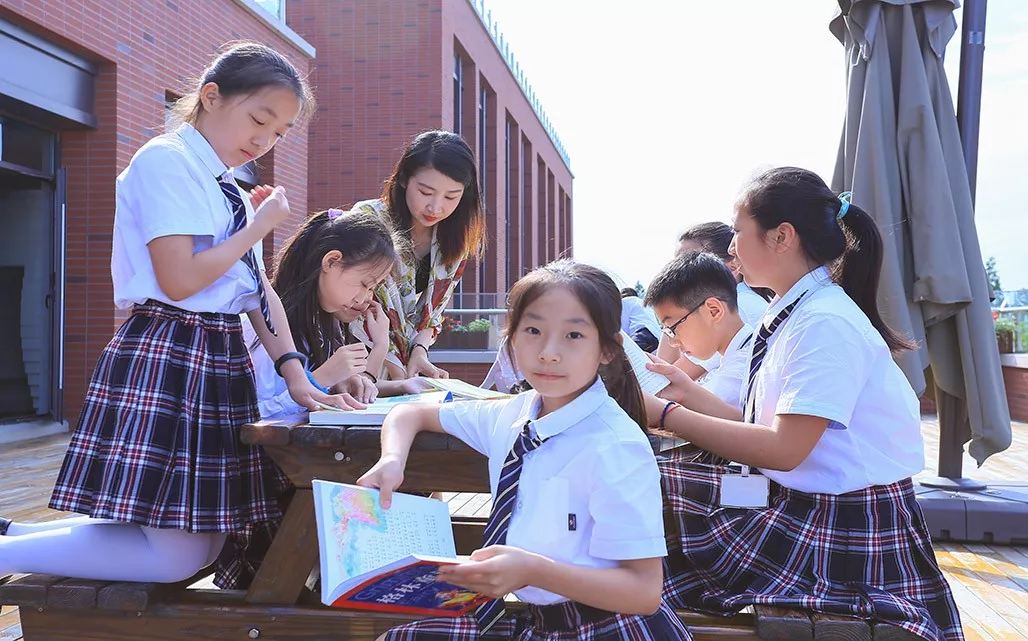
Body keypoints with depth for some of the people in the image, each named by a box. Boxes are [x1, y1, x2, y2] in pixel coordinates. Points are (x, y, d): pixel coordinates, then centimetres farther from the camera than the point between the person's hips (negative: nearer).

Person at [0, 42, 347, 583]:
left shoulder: (229, 189, 19)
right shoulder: (167, 160, -8)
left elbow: (260, 290, 15)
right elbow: (178, 280, -18)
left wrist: (293, 374, 4)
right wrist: (258, 227, -7)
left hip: (218, 362, 9)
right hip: (166, 359, -9)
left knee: (203, 547, 11)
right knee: (178, 557, -9)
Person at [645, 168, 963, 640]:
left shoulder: (825, 323, -19)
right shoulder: (793, 314, 10)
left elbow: (784, 449, -23)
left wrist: (667, 415, -19)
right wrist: (691, 394, 4)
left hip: (843, 531, -9)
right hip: (797, 503, 9)